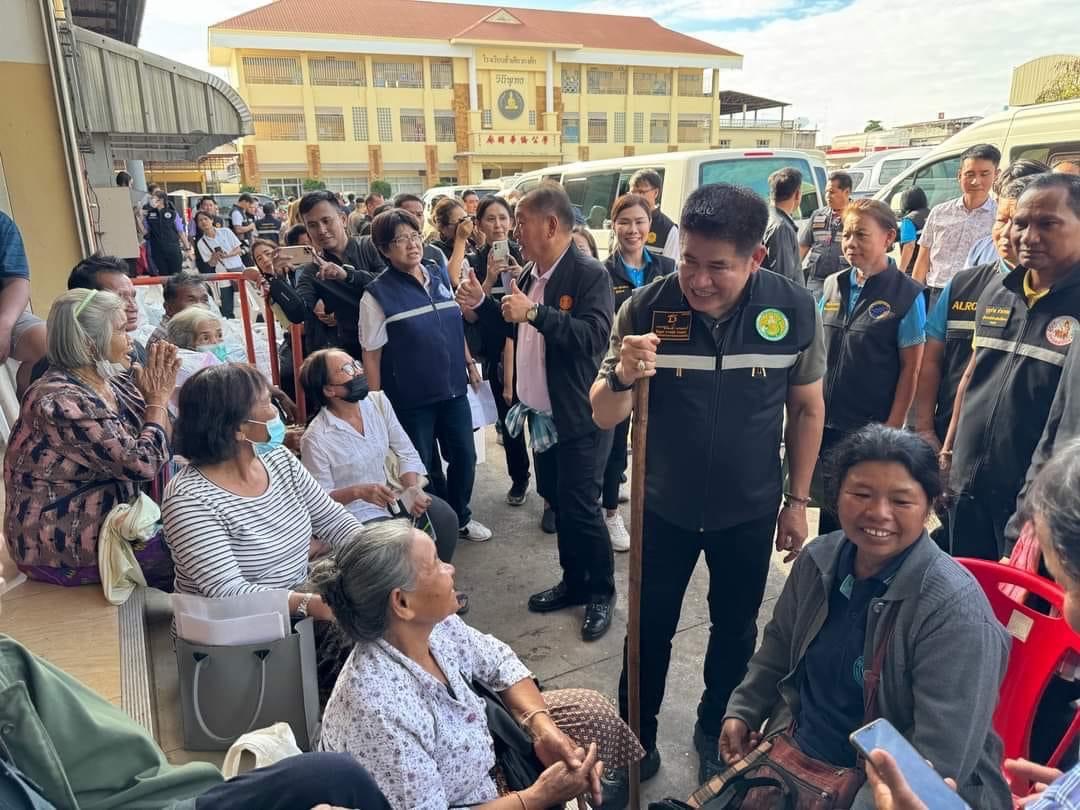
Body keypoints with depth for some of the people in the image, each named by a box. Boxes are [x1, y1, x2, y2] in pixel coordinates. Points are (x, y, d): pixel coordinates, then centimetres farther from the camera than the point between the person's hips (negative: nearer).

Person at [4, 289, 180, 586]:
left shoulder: (113, 382, 1)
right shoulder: (61, 401, -24)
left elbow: (162, 446, 7)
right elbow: (143, 464, -25)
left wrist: (160, 392, -7)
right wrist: (158, 400, -12)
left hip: (109, 517, 8)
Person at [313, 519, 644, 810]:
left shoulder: (434, 625, -16)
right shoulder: (381, 707, -38)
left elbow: (497, 661, 2)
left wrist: (543, 727, -13)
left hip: (477, 763, 7)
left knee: (590, 711, 8)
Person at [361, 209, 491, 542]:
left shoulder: (439, 274, 3)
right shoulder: (378, 294, -12)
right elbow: (371, 354, -10)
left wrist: (469, 362, 15)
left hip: (452, 388, 5)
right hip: (410, 397, -5)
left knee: (464, 456, 14)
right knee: (421, 466, 8)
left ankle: (459, 517, 37)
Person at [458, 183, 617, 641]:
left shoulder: (589, 275, -16)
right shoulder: (531, 275, 9)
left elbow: (595, 337, -29)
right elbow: (517, 330, 20)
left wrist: (535, 312, -33)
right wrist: (481, 305, 5)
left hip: (579, 418, -8)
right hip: (541, 415, 8)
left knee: (581, 508, 1)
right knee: (558, 504, 18)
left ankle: (601, 593, 22)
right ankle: (573, 582, 35)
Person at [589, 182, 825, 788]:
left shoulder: (795, 309, -15)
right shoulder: (647, 308, -19)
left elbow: (807, 409, -1)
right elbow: (604, 419, -15)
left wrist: (798, 500, 2)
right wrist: (623, 376, -37)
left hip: (750, 510, 2)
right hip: (665, 505, -1)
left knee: (736, 632, 20)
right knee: (651, 629, 15)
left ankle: (716, 733, 46)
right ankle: (637, 735, 40)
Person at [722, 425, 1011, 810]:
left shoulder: (956, 612, -23)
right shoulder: (818, 559, -4)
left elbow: (937, 763, -24)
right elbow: (779, 645, 14)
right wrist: (742, 710, 9)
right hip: (794, 755, 5)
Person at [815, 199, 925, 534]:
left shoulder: (906, 294, -7)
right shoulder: (833, 286, 5)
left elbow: (910, 368, -8)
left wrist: (893, 427, -11)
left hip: (872, 429, -4)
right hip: (825, 424, 4)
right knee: (827, 507, 15)